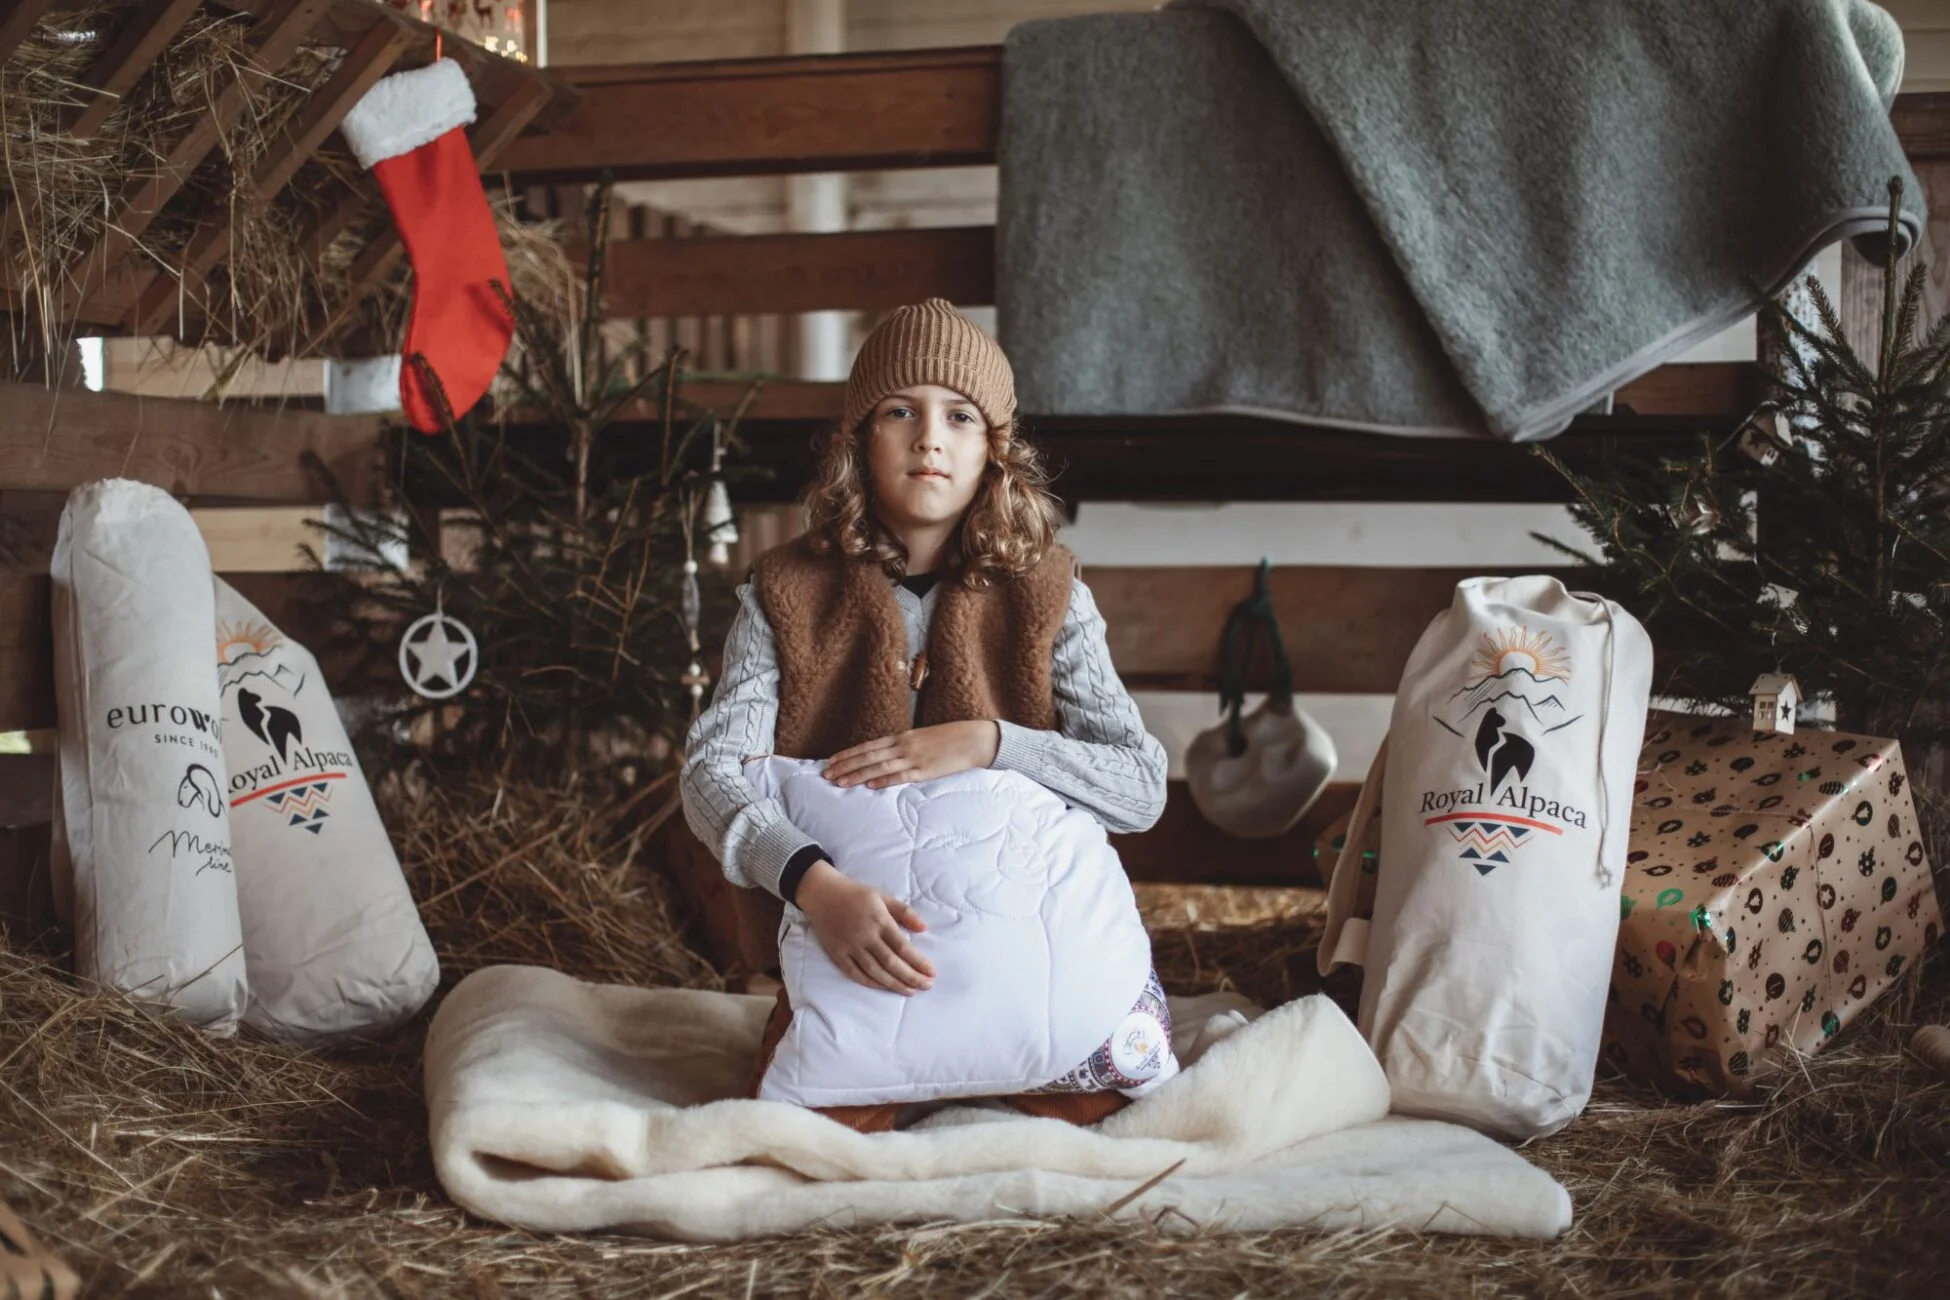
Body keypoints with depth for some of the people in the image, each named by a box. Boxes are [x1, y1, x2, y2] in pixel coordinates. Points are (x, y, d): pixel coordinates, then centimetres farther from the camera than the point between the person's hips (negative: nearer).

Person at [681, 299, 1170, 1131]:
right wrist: (819, 886, -36)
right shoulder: (787, 595, -2)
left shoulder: (1046, 597, 0)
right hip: (850, 954, -1)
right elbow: (712, 772, -16)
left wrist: (984, 743, -25)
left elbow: (1142, 788, -9)